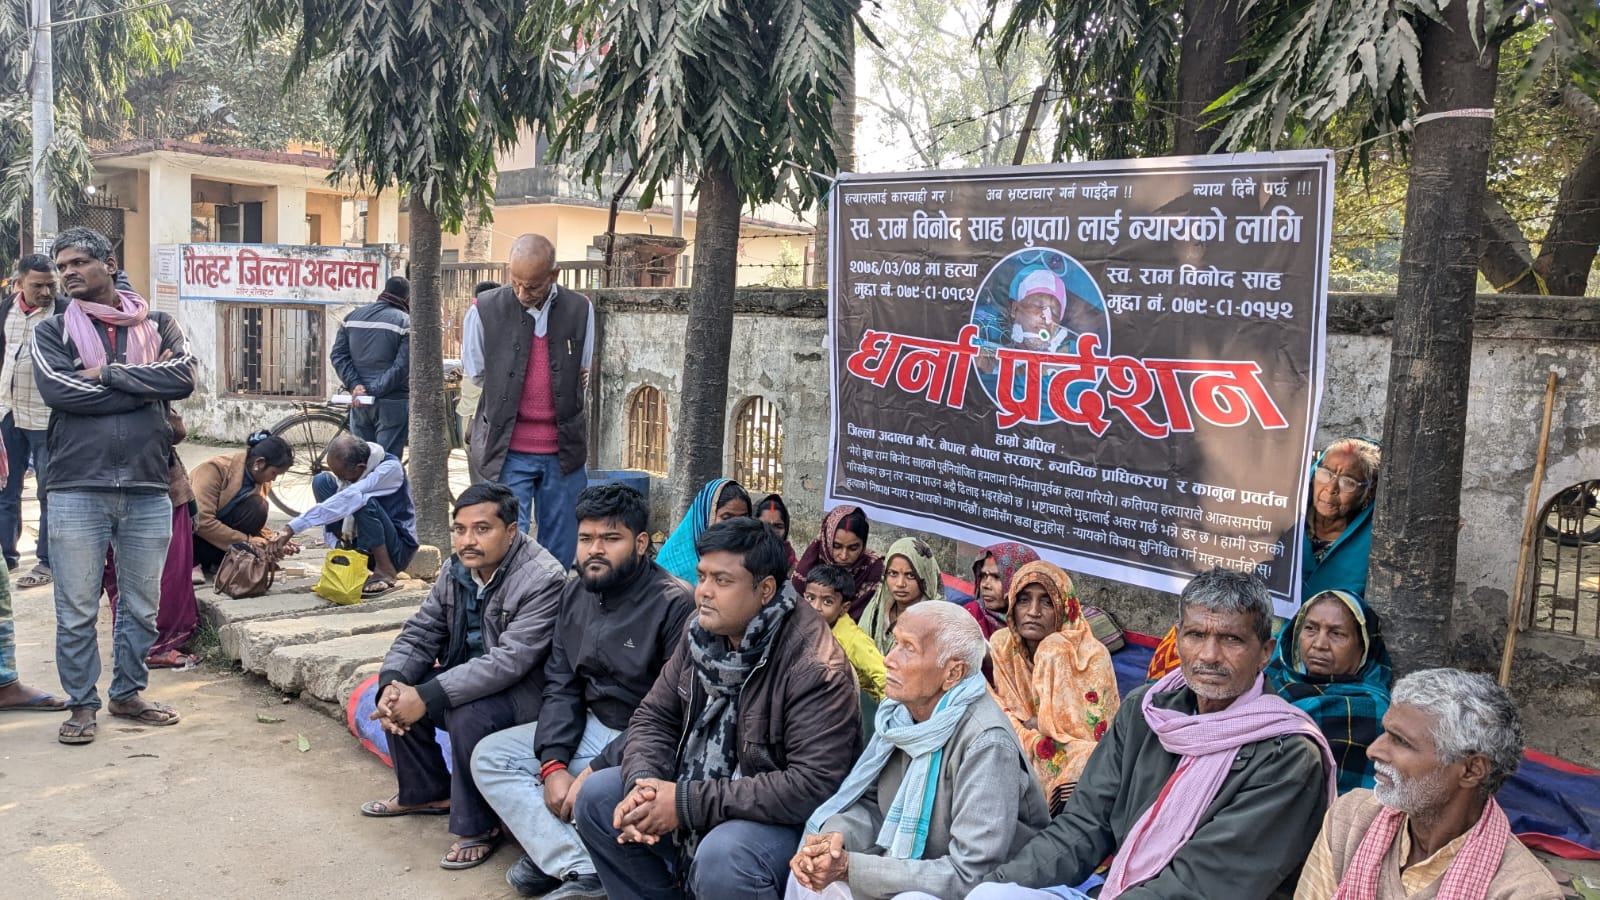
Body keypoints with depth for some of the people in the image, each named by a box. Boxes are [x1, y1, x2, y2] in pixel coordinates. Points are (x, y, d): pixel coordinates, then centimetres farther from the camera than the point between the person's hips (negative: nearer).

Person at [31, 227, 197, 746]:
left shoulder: (158, 327, 10)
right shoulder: (52, 333, 7)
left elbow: (183, 377, -9)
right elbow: (58, 390, -12)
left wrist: (108, 373, -11)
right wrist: (145, 387, -9)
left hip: (148, 491, 1)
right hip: (77, 491, -1)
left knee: (141, 606, 11)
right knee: (76, 611, 3)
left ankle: (129, 694, 26)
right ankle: (82, 704, 17)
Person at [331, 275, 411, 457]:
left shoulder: (352, 317, 11)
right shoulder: (405, 322, -7)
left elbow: (339, 355, 4)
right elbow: (402, 367, -16)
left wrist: (354, 385, -6)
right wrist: (374, 391, -15)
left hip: (358, 402, 5)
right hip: (391, 404, -5)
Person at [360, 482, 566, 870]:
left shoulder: (543, 579, -26)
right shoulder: (457, 569, 0)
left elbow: (508, 662, -33)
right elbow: (420, 634, 2)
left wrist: (427, 697, -36)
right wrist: (392, 683, -19)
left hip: (528, 690, -8)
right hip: (472, 678, 8)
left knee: (468, 714, -33)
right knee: (398, 694, -5)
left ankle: (477, 828, -11)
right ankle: (425, 792, 16)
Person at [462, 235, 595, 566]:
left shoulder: (580, 310, 0)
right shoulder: (484, 311, -6)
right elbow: (476, 374, 8)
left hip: (564, 451, 2)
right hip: (508, 451, -2)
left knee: (561, 549, 10)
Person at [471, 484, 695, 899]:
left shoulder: (674, 604, -19)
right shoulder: (576, 593, 4)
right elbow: (561, 687, 4)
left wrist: (598, 769, -22)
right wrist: (553, 764, -11)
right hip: (590, 727, 8)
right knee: (489, 756, -3)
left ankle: (553, 853, -4)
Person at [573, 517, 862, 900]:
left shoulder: (814, 665, -26)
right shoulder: (702, 630, -3)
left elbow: (814, 785, -31)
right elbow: (655, 717, 4)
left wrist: (690, 803, -30)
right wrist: (642, 783, -19)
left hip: (787, 818, -7)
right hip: (696, 791, 7)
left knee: (721, 862, -35)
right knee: (597, 797, -3)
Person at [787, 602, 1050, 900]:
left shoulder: (986, 744, -27)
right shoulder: (901, 712, -2)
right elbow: (870, 802, 6)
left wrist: (850, 868, -29)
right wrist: (836, 835, -18)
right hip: (909, 873, 8)